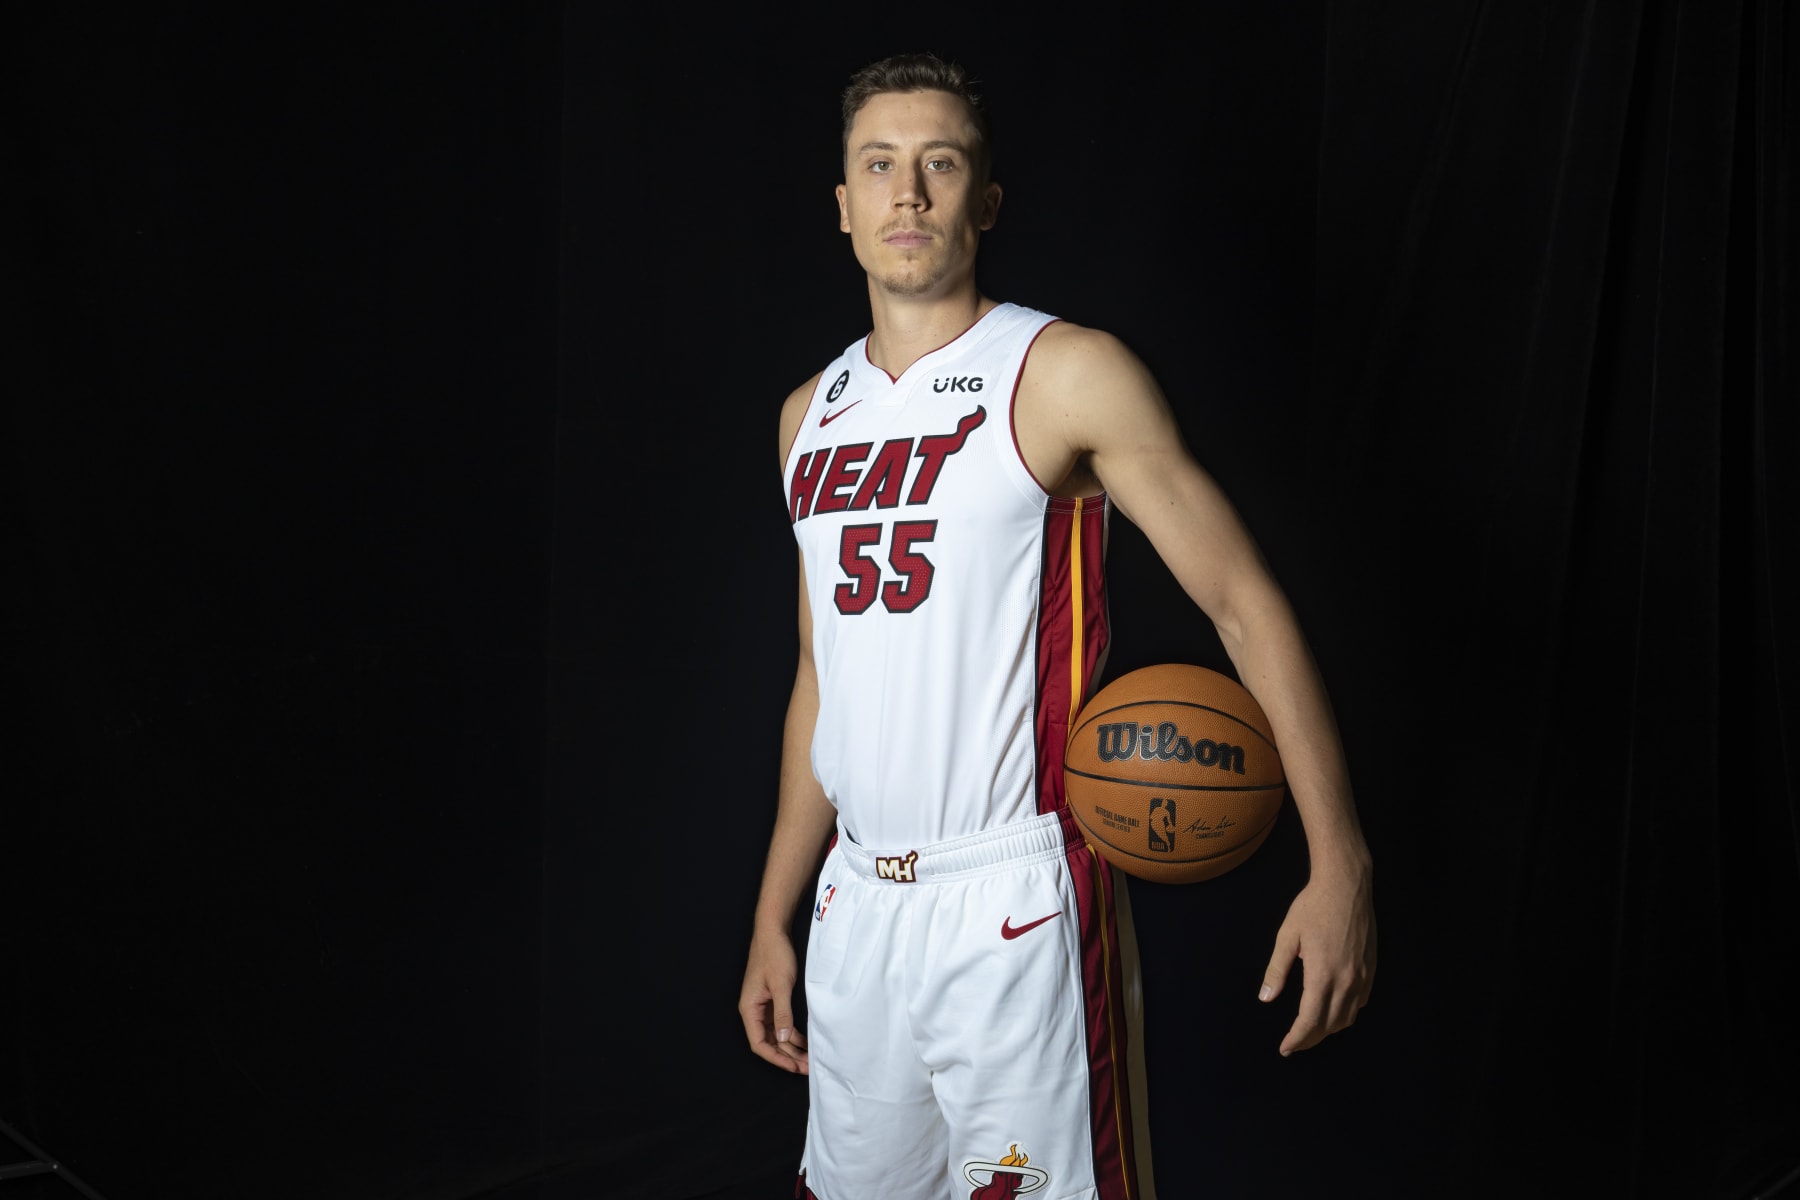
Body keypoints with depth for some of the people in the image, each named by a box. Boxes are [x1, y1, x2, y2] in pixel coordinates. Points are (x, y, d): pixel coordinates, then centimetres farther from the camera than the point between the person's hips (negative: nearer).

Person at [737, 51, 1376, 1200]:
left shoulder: (1066, 375, -7)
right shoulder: (812, 415, 11)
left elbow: (1244, 601, -11)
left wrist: (1340, 864, -20)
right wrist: (774, 917, 17)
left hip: (1014, 906, -5)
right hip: (854, 904, 6)